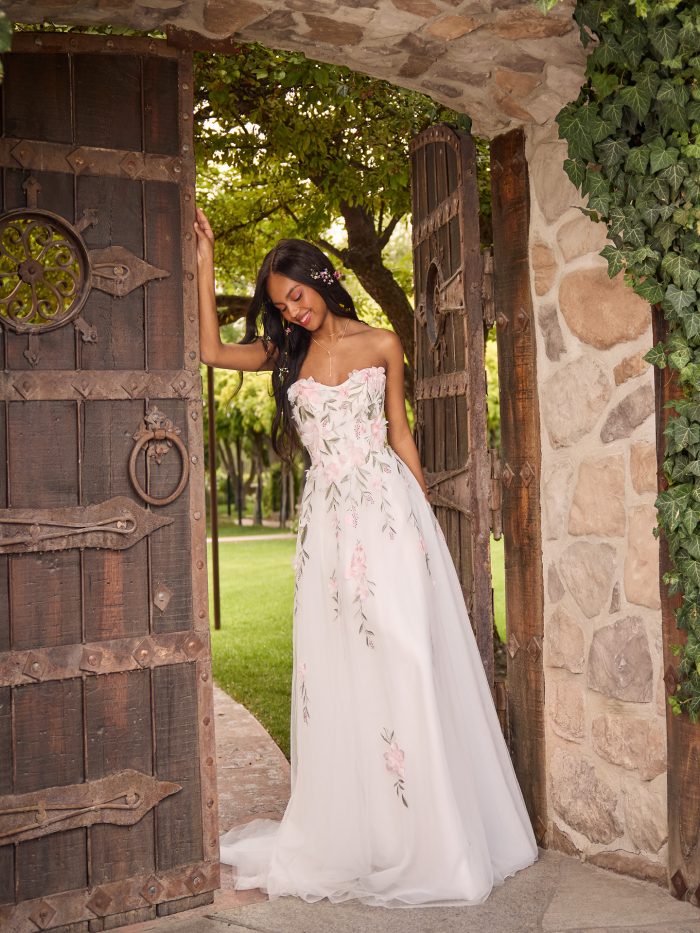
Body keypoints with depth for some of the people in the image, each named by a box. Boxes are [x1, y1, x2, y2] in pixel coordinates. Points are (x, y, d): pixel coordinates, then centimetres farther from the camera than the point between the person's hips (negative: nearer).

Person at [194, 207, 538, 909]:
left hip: (387, 507, -3)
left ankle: (431, 837, 5)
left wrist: (422, 510, 5)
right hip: (327, 518, 3)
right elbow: (211, 351, 5)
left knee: (404, 655, -5)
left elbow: (400, 435, 9)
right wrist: (204, 265, 5)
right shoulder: (287, 354, 13)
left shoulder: (379, 344, 6)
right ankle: (350, 832, 13)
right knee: (337, 669, 3)